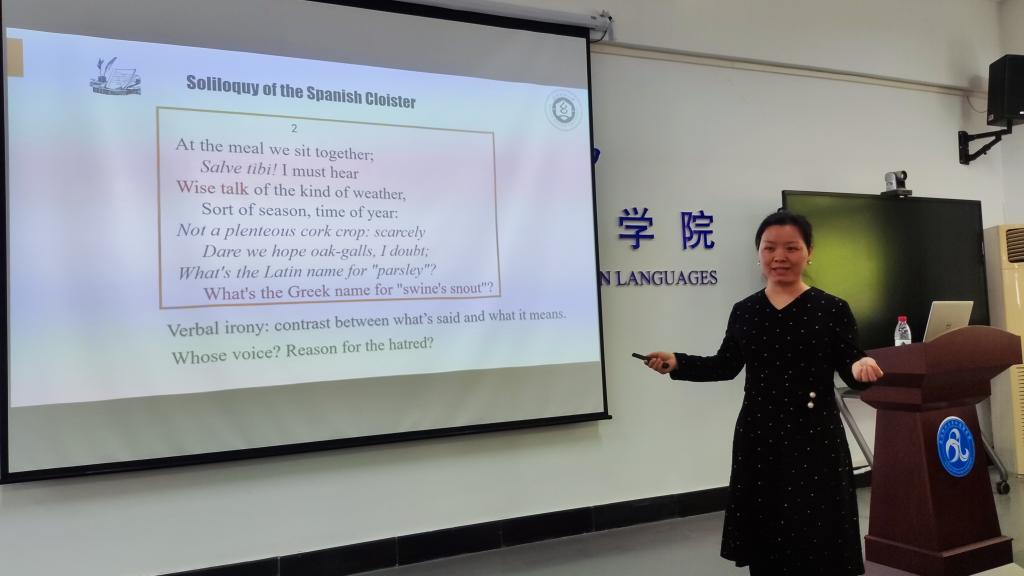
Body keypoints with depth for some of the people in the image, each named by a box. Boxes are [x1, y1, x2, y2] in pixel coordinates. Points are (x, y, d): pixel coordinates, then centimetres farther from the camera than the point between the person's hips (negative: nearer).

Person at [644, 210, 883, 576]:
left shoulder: (832, 309, -3)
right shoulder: (744, 311, 5)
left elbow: (849, 370, -5)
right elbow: (726, 366, 13)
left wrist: (861, 367, -27)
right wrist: (677, 363, 2)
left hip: (815, 437, -3)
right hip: (757, 436, 3)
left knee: (816, 542, 0)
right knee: (764, 543, 11)